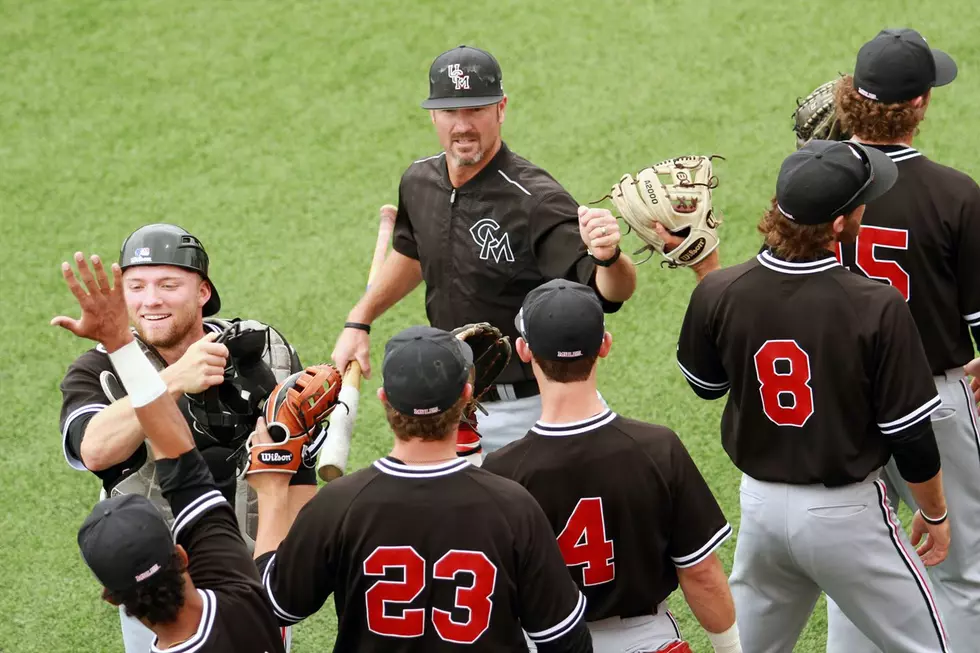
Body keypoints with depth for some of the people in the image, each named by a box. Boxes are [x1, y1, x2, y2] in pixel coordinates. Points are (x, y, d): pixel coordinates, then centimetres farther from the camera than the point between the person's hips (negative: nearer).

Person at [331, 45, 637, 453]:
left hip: (524, 412, -6)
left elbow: (613, 291, -34)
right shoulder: (419, 182, -1)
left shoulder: (535, 201, -24)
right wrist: (358, 323, 21)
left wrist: (608, 256, -56)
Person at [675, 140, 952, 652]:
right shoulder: (877, 308, -22)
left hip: (760, 504, 5)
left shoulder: (718, 293, -10)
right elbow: (911, 436, -14)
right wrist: (935, 513, 4)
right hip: (845, 513, -5)